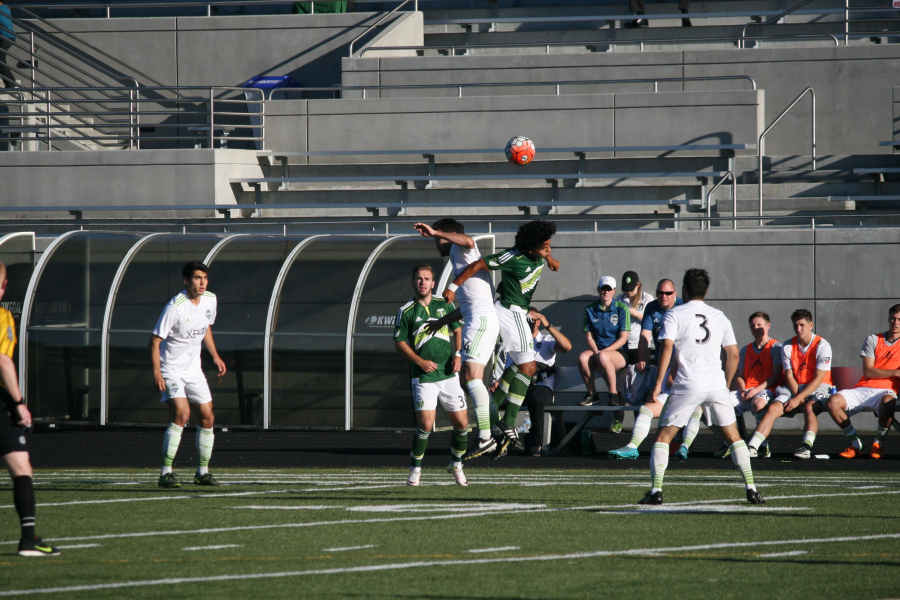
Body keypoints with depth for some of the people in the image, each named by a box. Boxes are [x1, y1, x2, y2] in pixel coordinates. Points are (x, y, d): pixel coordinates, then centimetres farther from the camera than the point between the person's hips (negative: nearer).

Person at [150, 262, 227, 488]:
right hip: (171, 370, -7)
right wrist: (156, 371, -26)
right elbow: (155, 340, -19)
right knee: (181, 413, -23)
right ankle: (166, 473, -21)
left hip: (193, 370, 7)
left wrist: (215, 356, 16)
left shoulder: (210, 300, 1)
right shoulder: (175, 307, -22)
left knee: (207, 417, 5)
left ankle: (203, 472, 20)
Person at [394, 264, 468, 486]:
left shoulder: (445, 304, 8)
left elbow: (458, 329, 16)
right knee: (425, 424, -15)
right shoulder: (406, 311, -1)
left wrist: (458, 355, 1)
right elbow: (399, 342, 1)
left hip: (449, 374, 3)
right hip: (423, 378, -3)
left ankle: (456, 464, 28)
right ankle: (415, 469, 4)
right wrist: (419, 361, -11)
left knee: (461, 423, 4)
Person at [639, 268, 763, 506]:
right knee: (733, 435, 13)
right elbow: (733, 354, 13)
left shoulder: (674, 315, 4)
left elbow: (667, 347, -9)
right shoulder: (719, 317, 15)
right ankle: (751, 488, 6)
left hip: (687, 385, -3)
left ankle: (656, 490, -5)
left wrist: (658, 383, -9)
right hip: (716, 384, 3)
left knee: (663, 436, 6)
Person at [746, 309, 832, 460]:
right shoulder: (787, 347, 4)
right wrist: (797, 396, -14)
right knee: (772, 408, -20)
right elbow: (789, 376, 4)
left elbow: (818, 379, -13)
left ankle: (807, 447, -50)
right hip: (794, 389, 4)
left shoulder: (822, 346, -9)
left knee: (809, 408, -36)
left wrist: (798, 399, -19)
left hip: (817, 388, -4)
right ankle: (752, 447, -28)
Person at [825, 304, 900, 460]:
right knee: (834, 402, -24)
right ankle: (855, 443, -6)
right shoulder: (873, 340, 12)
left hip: (885, 391, -3)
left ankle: (878, 443, -15)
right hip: (863, 389, 3)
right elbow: (868, 371, 2)